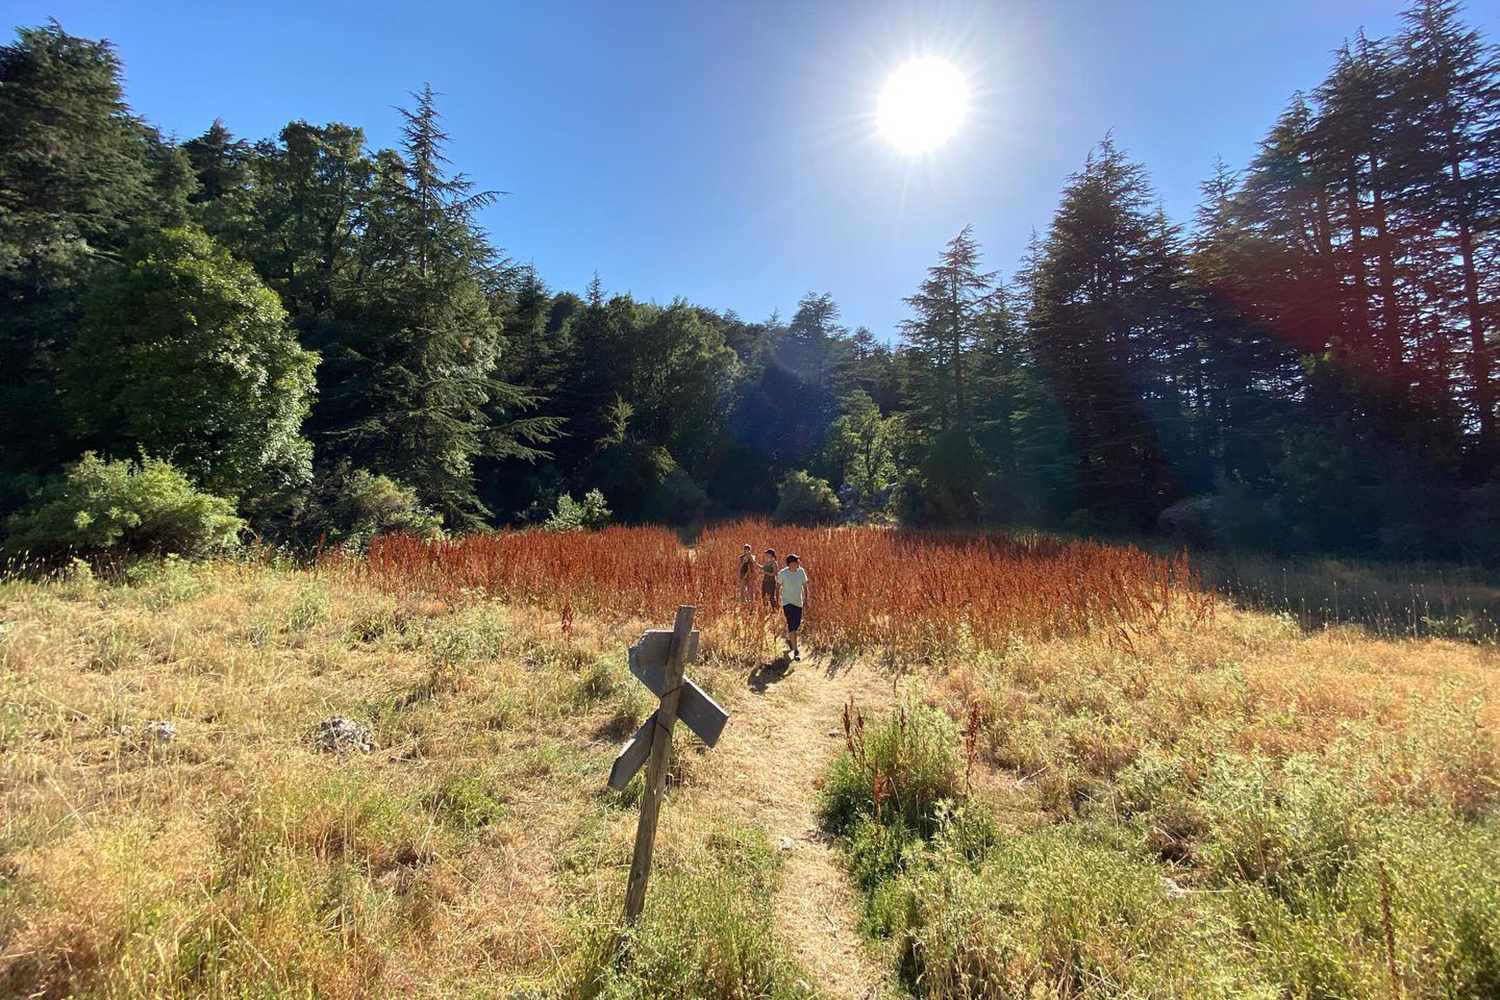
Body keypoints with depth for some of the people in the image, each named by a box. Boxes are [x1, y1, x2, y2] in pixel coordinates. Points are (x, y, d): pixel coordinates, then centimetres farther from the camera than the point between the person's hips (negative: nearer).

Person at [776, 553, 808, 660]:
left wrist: (805, 600, 6)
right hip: (787, 603, -5)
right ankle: (796, 651, -6)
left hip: (798, 603, 5)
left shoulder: (801, 571, -3)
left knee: (797, 625, 15)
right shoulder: (783, 574, -15)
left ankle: (789, 639, 44)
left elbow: (804, 586, 7)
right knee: (792, 626, -11)